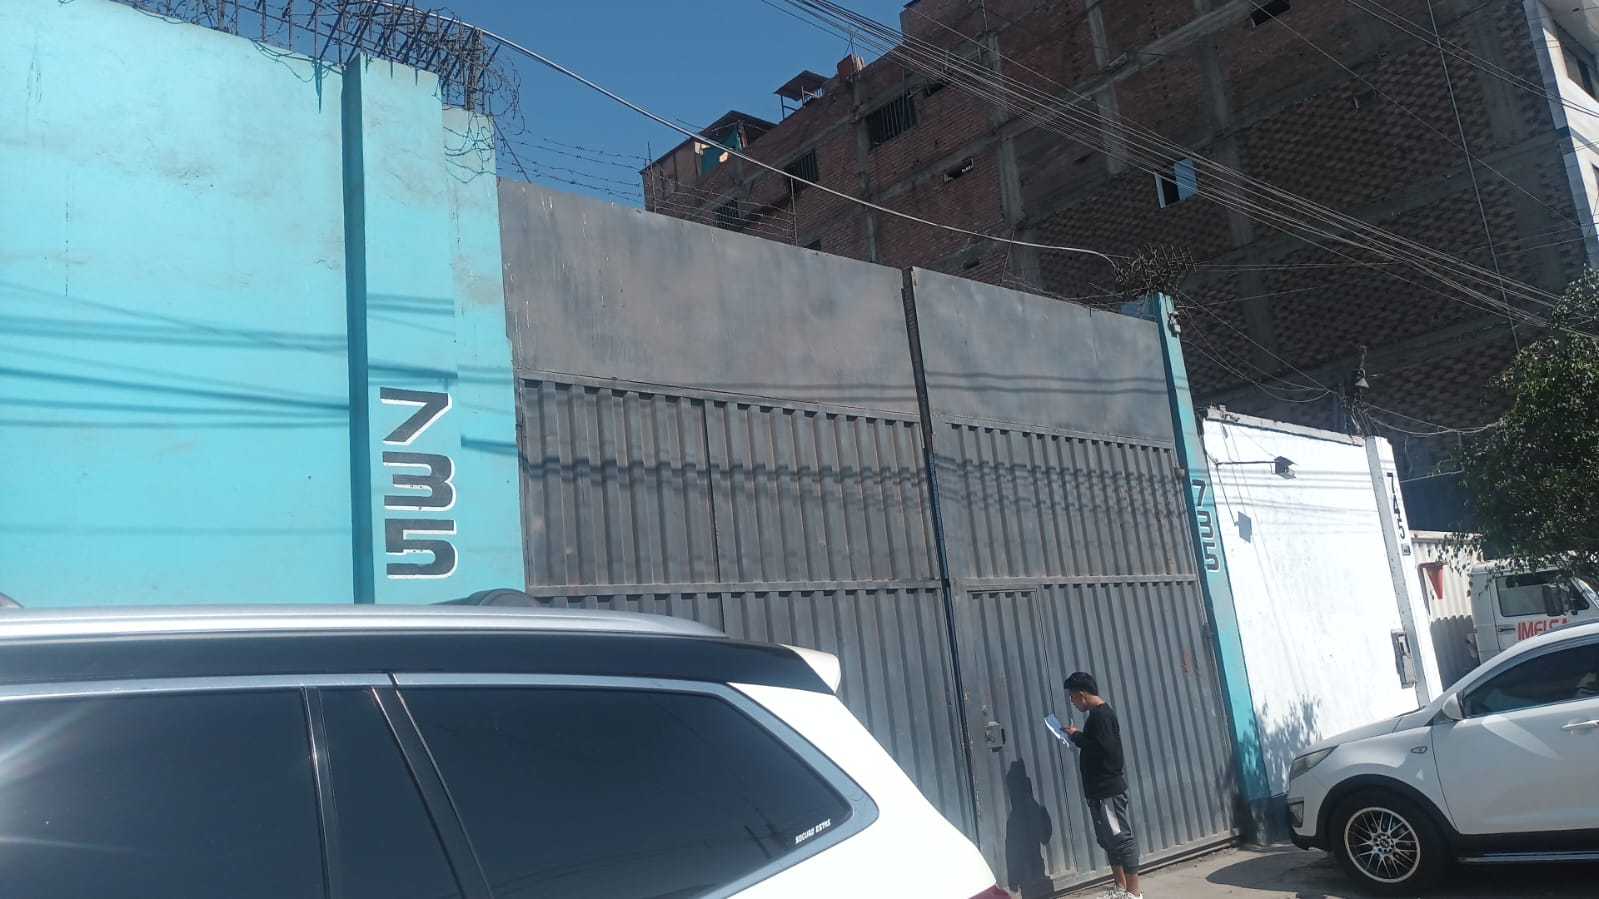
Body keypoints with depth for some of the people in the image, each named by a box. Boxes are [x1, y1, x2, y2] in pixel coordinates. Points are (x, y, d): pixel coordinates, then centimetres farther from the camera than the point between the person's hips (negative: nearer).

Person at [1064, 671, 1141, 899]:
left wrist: (1077, 736, -16)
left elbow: (1105, 749, -25)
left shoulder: (1101, 715, -18)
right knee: (1109, 839, 16)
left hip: (1108, 789, -11)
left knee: (1121, 838, -4)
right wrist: (1077, 736, 8)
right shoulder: (1100, 713, 14)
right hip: (1100, 789, 11)